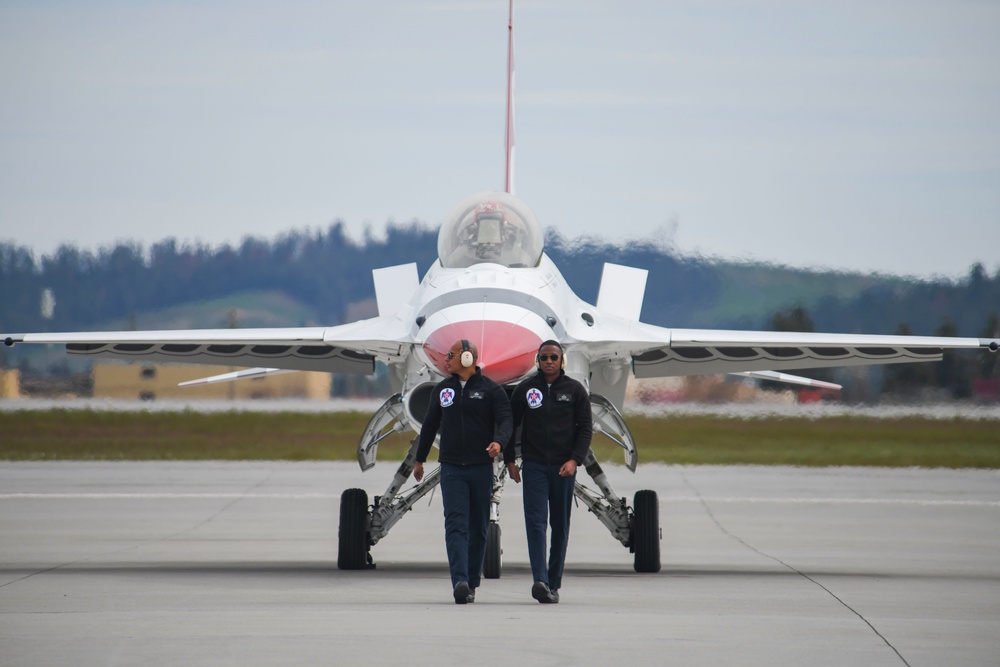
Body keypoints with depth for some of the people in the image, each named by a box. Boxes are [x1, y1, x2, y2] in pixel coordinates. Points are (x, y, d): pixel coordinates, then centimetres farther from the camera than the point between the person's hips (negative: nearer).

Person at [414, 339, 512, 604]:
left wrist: (498, 442, -32)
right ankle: (460, 582, -24)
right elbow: (430, 425, 21)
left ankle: (471, 583, 17)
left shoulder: (491, 390, -1)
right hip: (451, 468, 2)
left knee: (478, 527, 6)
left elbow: (505, 420, -11)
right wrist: (420, 459, 25)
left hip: (481, 468, -2)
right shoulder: (442, 389, 12)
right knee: (456, 524, -13)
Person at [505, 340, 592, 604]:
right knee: (535, 521, -13)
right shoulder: (525, 389, 5)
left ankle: (554, 584, 12)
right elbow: (510, 424, 11)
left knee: (560, 525, 4)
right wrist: (510, 460, 4)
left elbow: (586, 428, 3)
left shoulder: (575, 390, 4)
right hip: (534, 465, -1)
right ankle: (540, 581, -22)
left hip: (563, 467, 1)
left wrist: (575, 460, -9)